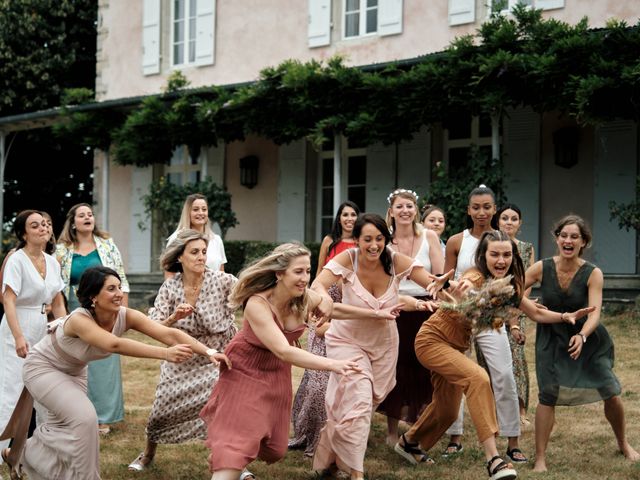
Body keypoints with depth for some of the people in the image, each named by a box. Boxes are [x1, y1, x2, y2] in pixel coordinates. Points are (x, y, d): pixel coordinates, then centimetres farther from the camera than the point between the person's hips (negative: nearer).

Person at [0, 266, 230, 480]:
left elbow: (168, 333, -36)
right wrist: (165, 354, -65)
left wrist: (208, 352, -49)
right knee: (84, 417, -23)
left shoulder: (125, 316, -25)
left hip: (74, 371, 7)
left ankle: (25, 454, 44)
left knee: (64, 424, 18)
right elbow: (114, 344, -56)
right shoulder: (79, 320, -39)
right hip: (43, 368, -7)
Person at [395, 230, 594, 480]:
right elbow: (457, 312, -46)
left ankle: (409, 443, 47)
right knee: (478, 378, -31)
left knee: (447, 410, 19)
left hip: (455, 346, 9)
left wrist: (566, 316, -10)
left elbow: (536, 313, 4)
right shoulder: (474, 279, -28)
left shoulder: (509, 285, -4)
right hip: (432, 340, -9)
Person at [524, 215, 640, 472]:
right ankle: (540, 458, -5)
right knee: (548, 394, -16)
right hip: (551, 340, 0)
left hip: (588, 338, 0)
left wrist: (582, 336, -44)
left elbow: (595, 311, -26)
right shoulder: (542, 268, -14)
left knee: (612, 393, 0)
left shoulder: (593, 274, -17)